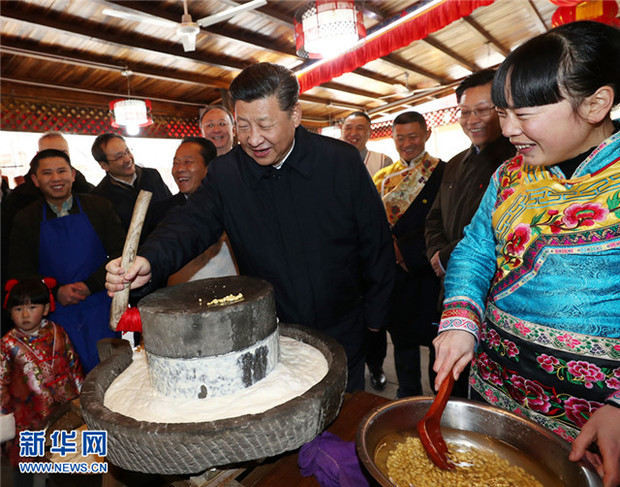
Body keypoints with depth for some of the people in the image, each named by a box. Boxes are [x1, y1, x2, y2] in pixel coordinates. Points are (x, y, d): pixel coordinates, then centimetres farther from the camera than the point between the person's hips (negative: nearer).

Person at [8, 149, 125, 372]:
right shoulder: (25, 219, 5)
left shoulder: (99, 207, 1)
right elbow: (19, 272, 5)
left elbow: (120, 254, -2)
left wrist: (90, 285, -13)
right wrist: (56, 291, -11)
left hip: (100, 311, -1)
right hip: (56, 313, 1)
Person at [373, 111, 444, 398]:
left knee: (436, 336, 6)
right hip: (393, 272, 5)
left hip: (426, 271, -4)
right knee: (402, 337, 16)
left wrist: (403, 248, -15)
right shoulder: (383, 177, 11)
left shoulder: (442, 173, -4)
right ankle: (408, 396, 35)